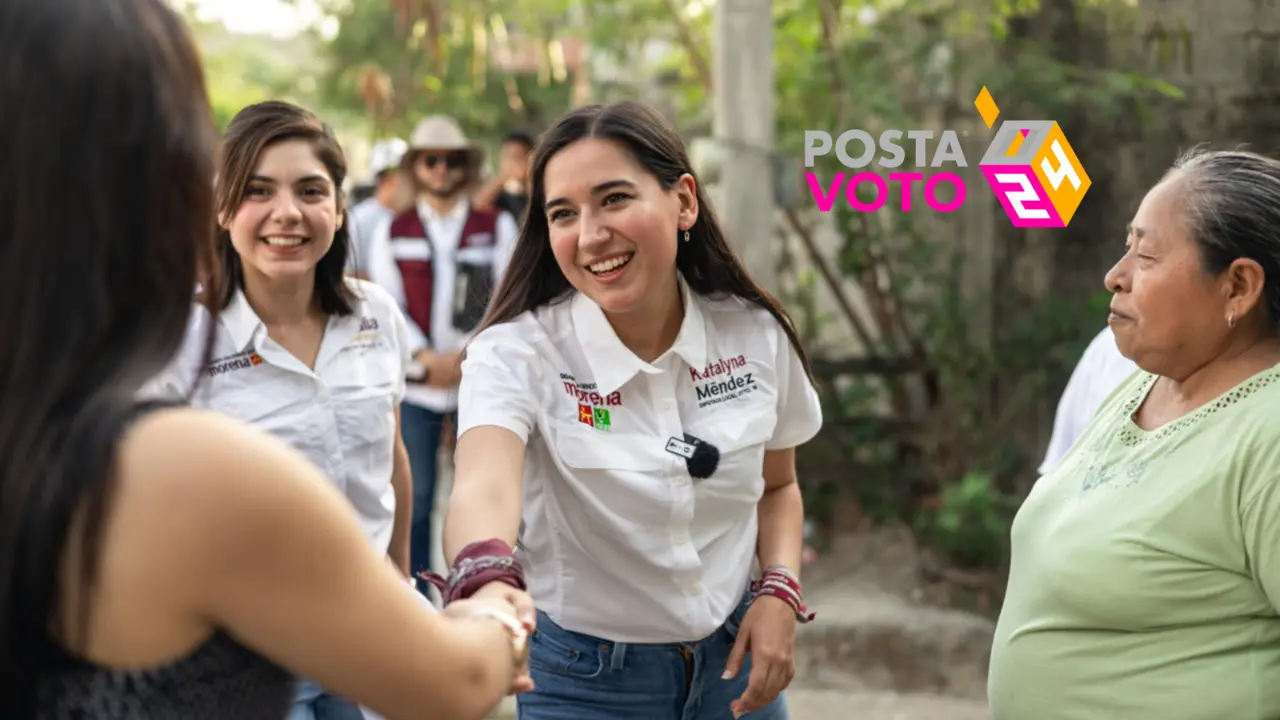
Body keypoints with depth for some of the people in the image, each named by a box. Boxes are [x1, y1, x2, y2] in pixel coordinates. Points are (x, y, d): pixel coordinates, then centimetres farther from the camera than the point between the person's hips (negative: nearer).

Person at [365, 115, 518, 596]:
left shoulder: (498, 227, 6)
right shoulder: (392, 232, 9)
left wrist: (465, 357, -11)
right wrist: (426, 357, -10)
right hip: (415, 383, 1)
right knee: (415, 497, 5)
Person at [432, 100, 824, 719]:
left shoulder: (757, 334, -9)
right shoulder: (515, 353, -20)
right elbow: (485, 486, -40)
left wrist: (780, 588, -9)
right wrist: (487, 581, -62)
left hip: (732, 661, 3)